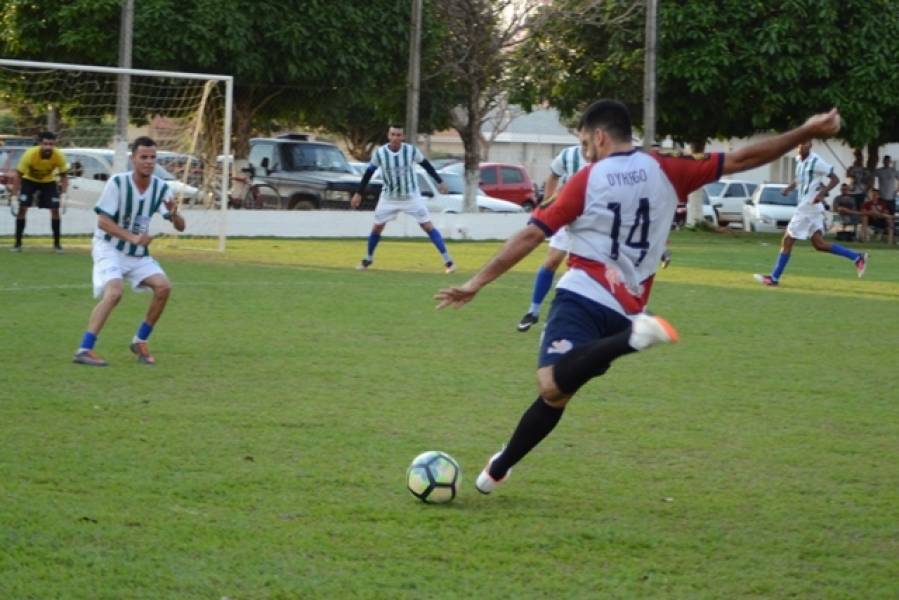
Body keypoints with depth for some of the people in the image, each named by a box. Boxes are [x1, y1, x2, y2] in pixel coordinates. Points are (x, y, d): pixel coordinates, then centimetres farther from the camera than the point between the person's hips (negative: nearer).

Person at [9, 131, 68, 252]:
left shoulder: (59, 156, -29)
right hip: (29, 180, -1)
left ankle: (57, 244, 5)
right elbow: (18, 173, -25)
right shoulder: (30, 154, -34)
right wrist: (15, 190, -32)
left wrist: (64, 186, -28)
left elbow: (63, 174, -12)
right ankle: (18, 243, -3)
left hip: (48, 181, 1)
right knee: (22, 208, -12)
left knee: (55, 210, -8)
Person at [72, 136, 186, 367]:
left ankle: (140, 341, 5)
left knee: (163, 286, -12)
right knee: (114, 292, -28)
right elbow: (103, 220, -19)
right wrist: (132, 237, -30)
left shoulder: (161, 188, -6)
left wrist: (174, 214, -30)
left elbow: (180, 227, -7)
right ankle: (84, 350, -30)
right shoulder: (117, 183, -19)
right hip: (109, 248, -6)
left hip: (138, 253, 6)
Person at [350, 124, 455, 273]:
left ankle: (448, 260, -5)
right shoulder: (380, 153, -14)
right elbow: (369, 172, -1)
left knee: (428, 226, -7)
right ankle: (368, 258, 28)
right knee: (377, 227, 4)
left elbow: (426, 164, 1)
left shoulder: (411, 150, -15)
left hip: (411, 196, -1)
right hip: (389, 198, 1)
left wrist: (439, 181, 5)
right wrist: (359, 193, 2)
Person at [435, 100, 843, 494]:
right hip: (623, 312, 6)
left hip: (581, 298, -5)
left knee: (553, 386, -30)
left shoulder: (587, 181, 1)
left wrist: (476, 283, 3)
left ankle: (633, 338, -46)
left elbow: (530, 236, -1)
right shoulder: (665, 172, 9)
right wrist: (806, 132, 13)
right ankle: (498, 468, 19)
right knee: (555, 394, 17)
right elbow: (741, 160, 8)